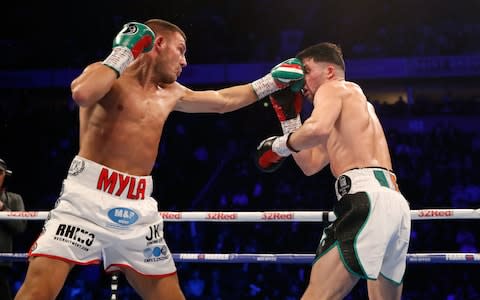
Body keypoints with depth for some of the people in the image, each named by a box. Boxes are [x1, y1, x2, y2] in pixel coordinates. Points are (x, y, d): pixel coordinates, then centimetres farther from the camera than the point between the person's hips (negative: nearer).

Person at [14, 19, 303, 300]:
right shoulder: (107, 75, -1)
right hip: (89, 196, -6)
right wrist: (123, 53, -13)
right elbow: (82, 94, -25)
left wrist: (271, 82, 33)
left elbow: (225, 100, 33)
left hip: (138, 208, 6)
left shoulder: (171, 95, 18)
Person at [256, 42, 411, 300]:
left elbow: (318, 129, -17)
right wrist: (288, 116, 34)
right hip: (394, 200, 10)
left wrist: (280, 145, 0)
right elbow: (310, 165, 34)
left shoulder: (333, 88, 8)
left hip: (367, 196, -10)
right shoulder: (356, 104, 34)